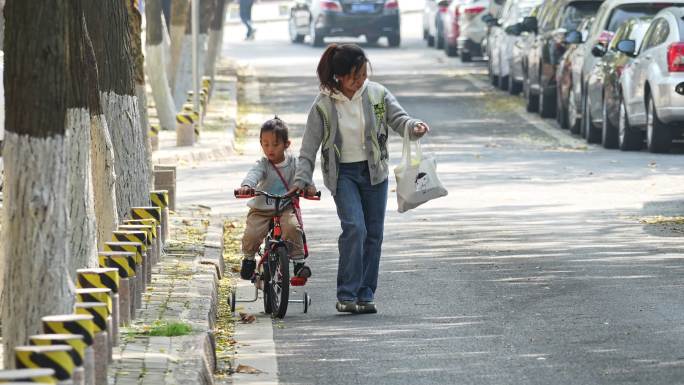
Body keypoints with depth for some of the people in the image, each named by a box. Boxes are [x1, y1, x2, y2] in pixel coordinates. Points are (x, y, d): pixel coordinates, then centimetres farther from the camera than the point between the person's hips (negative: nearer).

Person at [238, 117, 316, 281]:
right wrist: (246, 186, -48)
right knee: (251, 234, -21)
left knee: (292, 226, -30)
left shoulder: (293, 163, 0)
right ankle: (248, 258, 12)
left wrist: (309, 186, -36)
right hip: (261, 210, 0)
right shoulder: (262, 164, -7)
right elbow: (253, 175, -26)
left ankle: (299, 261, -12)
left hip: (286, 208, 0)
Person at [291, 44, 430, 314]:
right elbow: (309, 146, -4)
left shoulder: (377, 94, -4)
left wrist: (414, 127, -26)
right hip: (343, 174, -3)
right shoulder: (323, 105, -9)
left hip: (373, 171, 3)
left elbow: (399, 119, -3)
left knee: (373, 234, 5)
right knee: (354, 228, -19)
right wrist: (301, 180, -10)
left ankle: (366, 295, 15)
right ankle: (346, 295, -14)